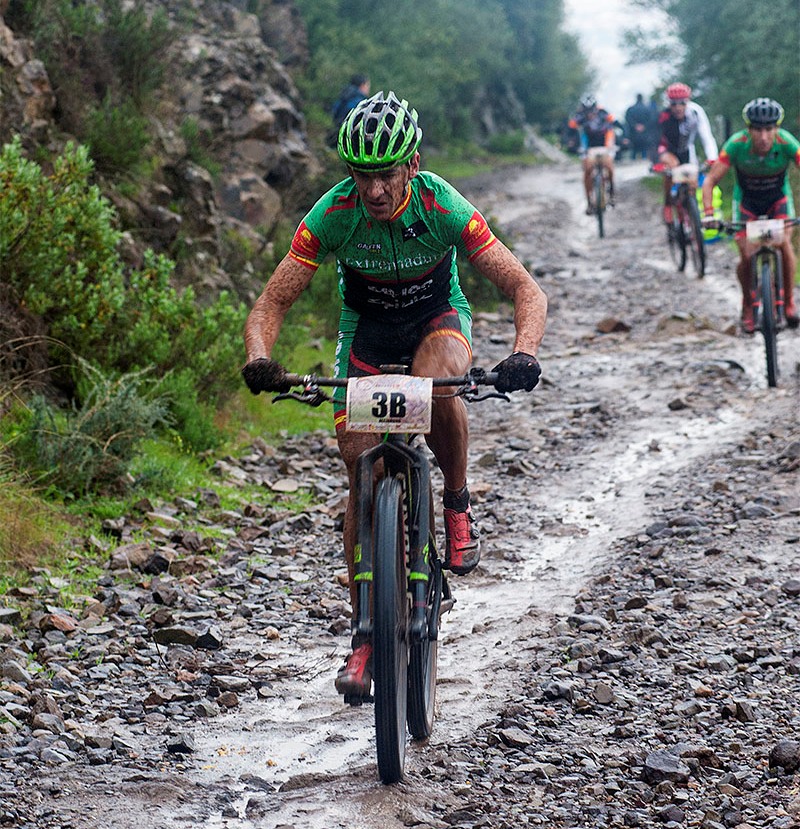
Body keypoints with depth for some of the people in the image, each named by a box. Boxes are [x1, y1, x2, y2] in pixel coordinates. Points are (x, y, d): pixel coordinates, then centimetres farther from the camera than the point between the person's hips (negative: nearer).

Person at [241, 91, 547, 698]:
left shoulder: (444, 208, -29)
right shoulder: (333, 214, -25)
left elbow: (527, 290, -28)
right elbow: (271, 305, -22)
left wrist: (523, 353, -48)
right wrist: (259, 359, -44)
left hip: (438, 318, -2)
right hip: (367, 329, 2)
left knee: (439, 386, -38)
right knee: (363, 476, -6)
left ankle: (458, 502, -10)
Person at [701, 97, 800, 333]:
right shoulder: (736, 145, -30)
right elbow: (710, 182, -25)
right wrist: (709, 214, -40)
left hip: (778, 198, 0)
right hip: (747, 200, 0)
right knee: (747, 255, -14)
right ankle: (747, 305, 13)